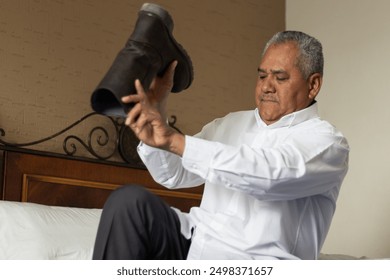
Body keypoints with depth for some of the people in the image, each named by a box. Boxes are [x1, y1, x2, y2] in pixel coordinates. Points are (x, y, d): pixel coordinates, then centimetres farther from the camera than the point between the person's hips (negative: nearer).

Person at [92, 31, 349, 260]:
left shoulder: (326, 142, -4)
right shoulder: (232, 124, 18)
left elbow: (269, 174, -24)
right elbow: (174, 174, 16)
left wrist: (174, 140, -27)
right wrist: (156, 115, -1)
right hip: (195, 246, 6)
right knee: (129, 201, -18)